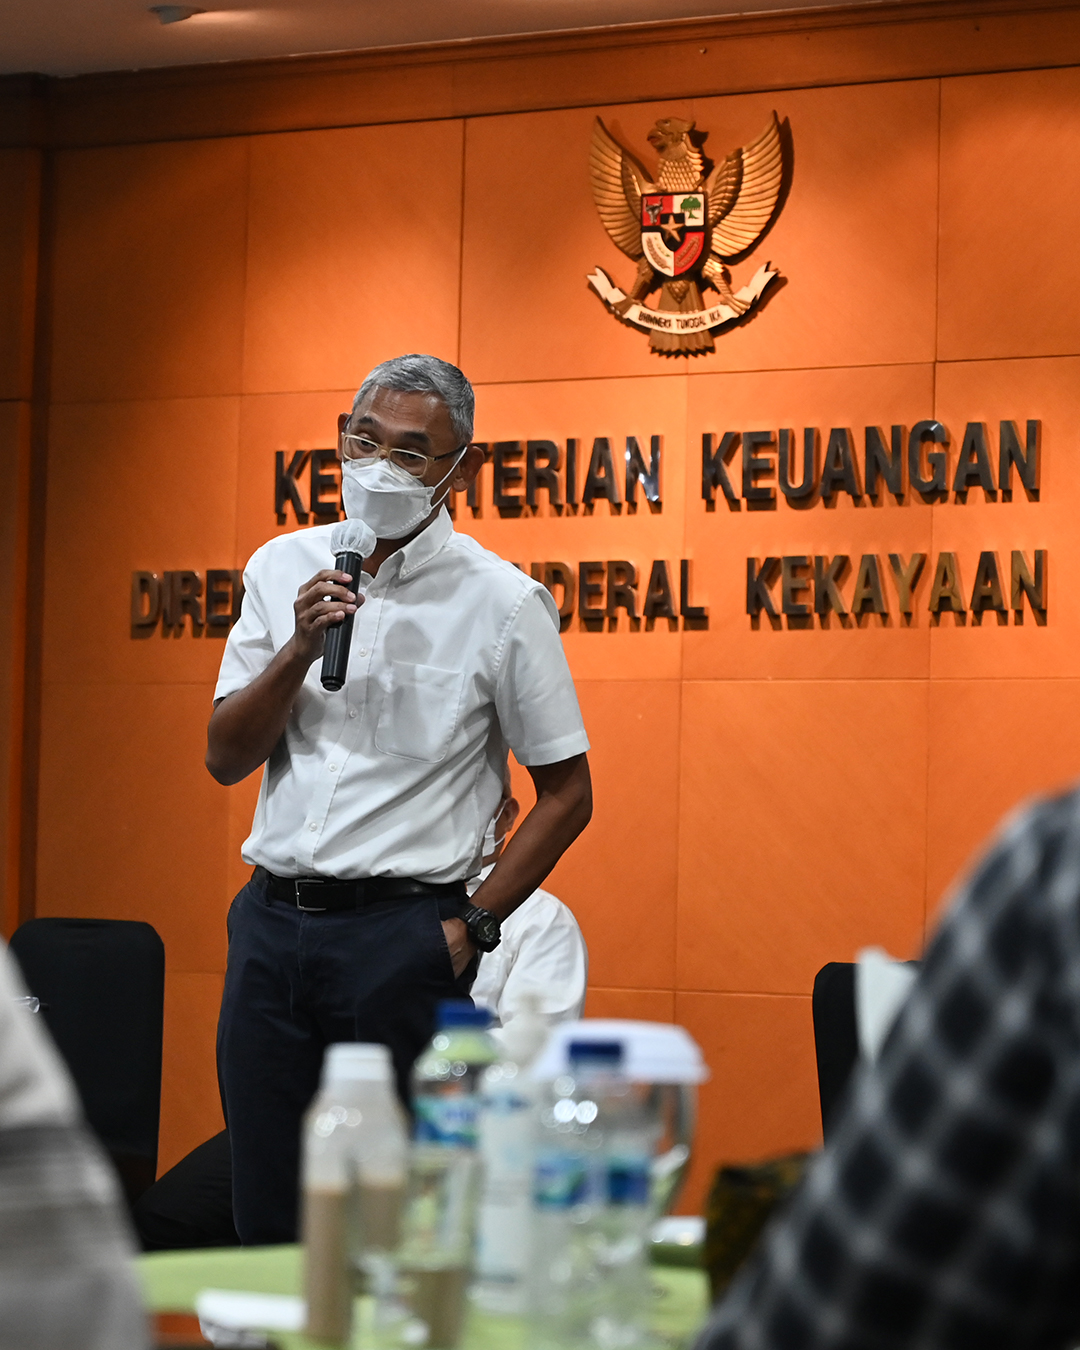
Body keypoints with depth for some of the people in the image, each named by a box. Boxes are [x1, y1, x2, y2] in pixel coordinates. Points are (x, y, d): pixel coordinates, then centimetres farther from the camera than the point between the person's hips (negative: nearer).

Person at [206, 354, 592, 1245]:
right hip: (272, 924, 4)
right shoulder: (285, 569, 8)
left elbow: (567, 793, 1)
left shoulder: (502, 602, -3)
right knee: (266, 1218, 7)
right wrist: (300, 649, -10)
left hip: (404, 932, -4)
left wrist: (474, 927, -6)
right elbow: (227, 759, 5)